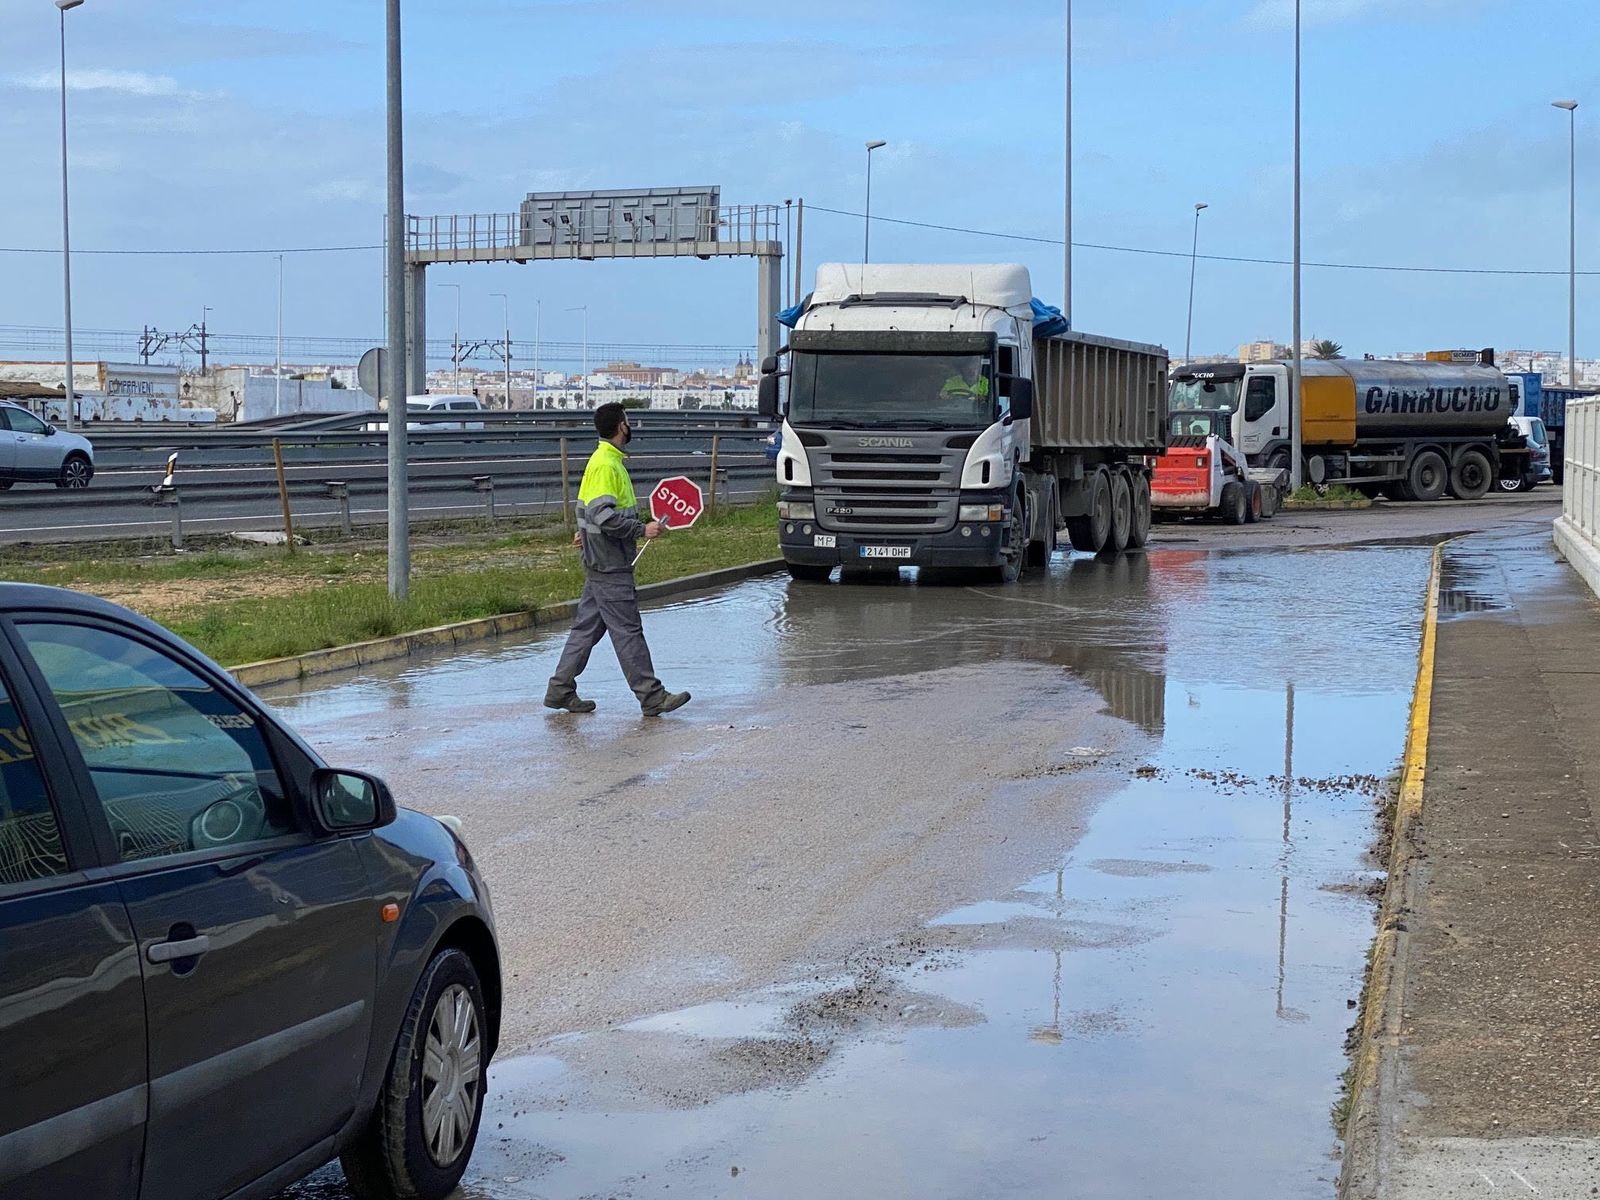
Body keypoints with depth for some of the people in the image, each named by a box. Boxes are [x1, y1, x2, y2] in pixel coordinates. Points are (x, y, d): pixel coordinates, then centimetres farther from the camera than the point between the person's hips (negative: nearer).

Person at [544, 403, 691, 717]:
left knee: (588, 626, 13)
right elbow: (603, 515, -26)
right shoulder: (605, 465, -18)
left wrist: (588, 532, 34)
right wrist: (642, 530, -24)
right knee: (627, 630, -6)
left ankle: (561, 690, 16)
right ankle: (651, 696, -3)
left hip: (601, 562, 10)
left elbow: (597, 508, 25)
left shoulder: (608, 461, 14)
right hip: (610, 565, -10)